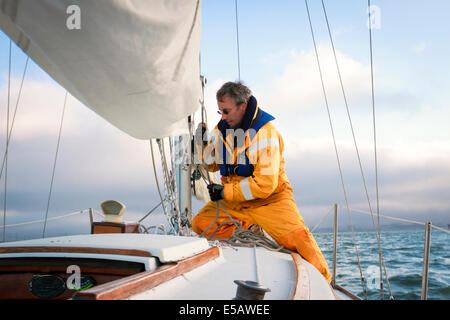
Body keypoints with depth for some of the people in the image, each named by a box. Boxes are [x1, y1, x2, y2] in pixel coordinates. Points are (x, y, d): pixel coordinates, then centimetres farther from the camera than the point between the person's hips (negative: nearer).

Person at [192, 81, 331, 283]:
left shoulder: (266, 133, -19)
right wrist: (203, 145, -6)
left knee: (297, 238, -25)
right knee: (200, 223, -14)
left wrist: (224, 191, -20)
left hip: (269, 199, -6)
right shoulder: (222, 128, 2)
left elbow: (265, 185, -24)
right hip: (233, 199, 6)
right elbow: (212, 164, 15)